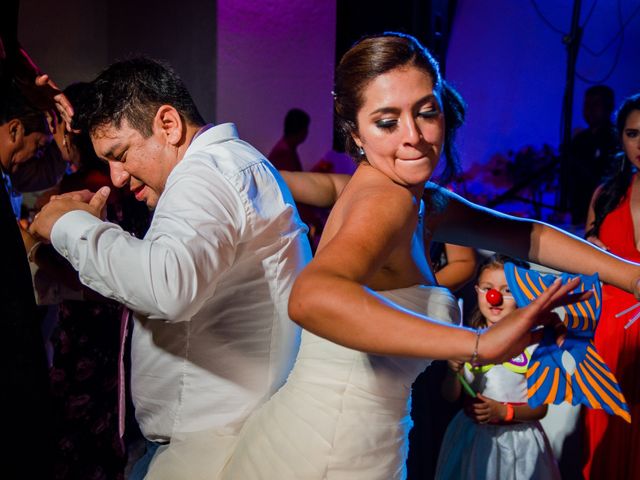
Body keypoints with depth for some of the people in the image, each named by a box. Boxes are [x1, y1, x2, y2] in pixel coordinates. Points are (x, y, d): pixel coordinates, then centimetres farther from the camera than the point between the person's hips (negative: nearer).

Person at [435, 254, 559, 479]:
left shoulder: (532, 344, -10)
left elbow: (540, 408, -5)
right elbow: (451, 397, 1)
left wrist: (503, 411, -20)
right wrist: (453, 371, -18)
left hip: (517, 440, -2)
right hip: (472, 437, 2)